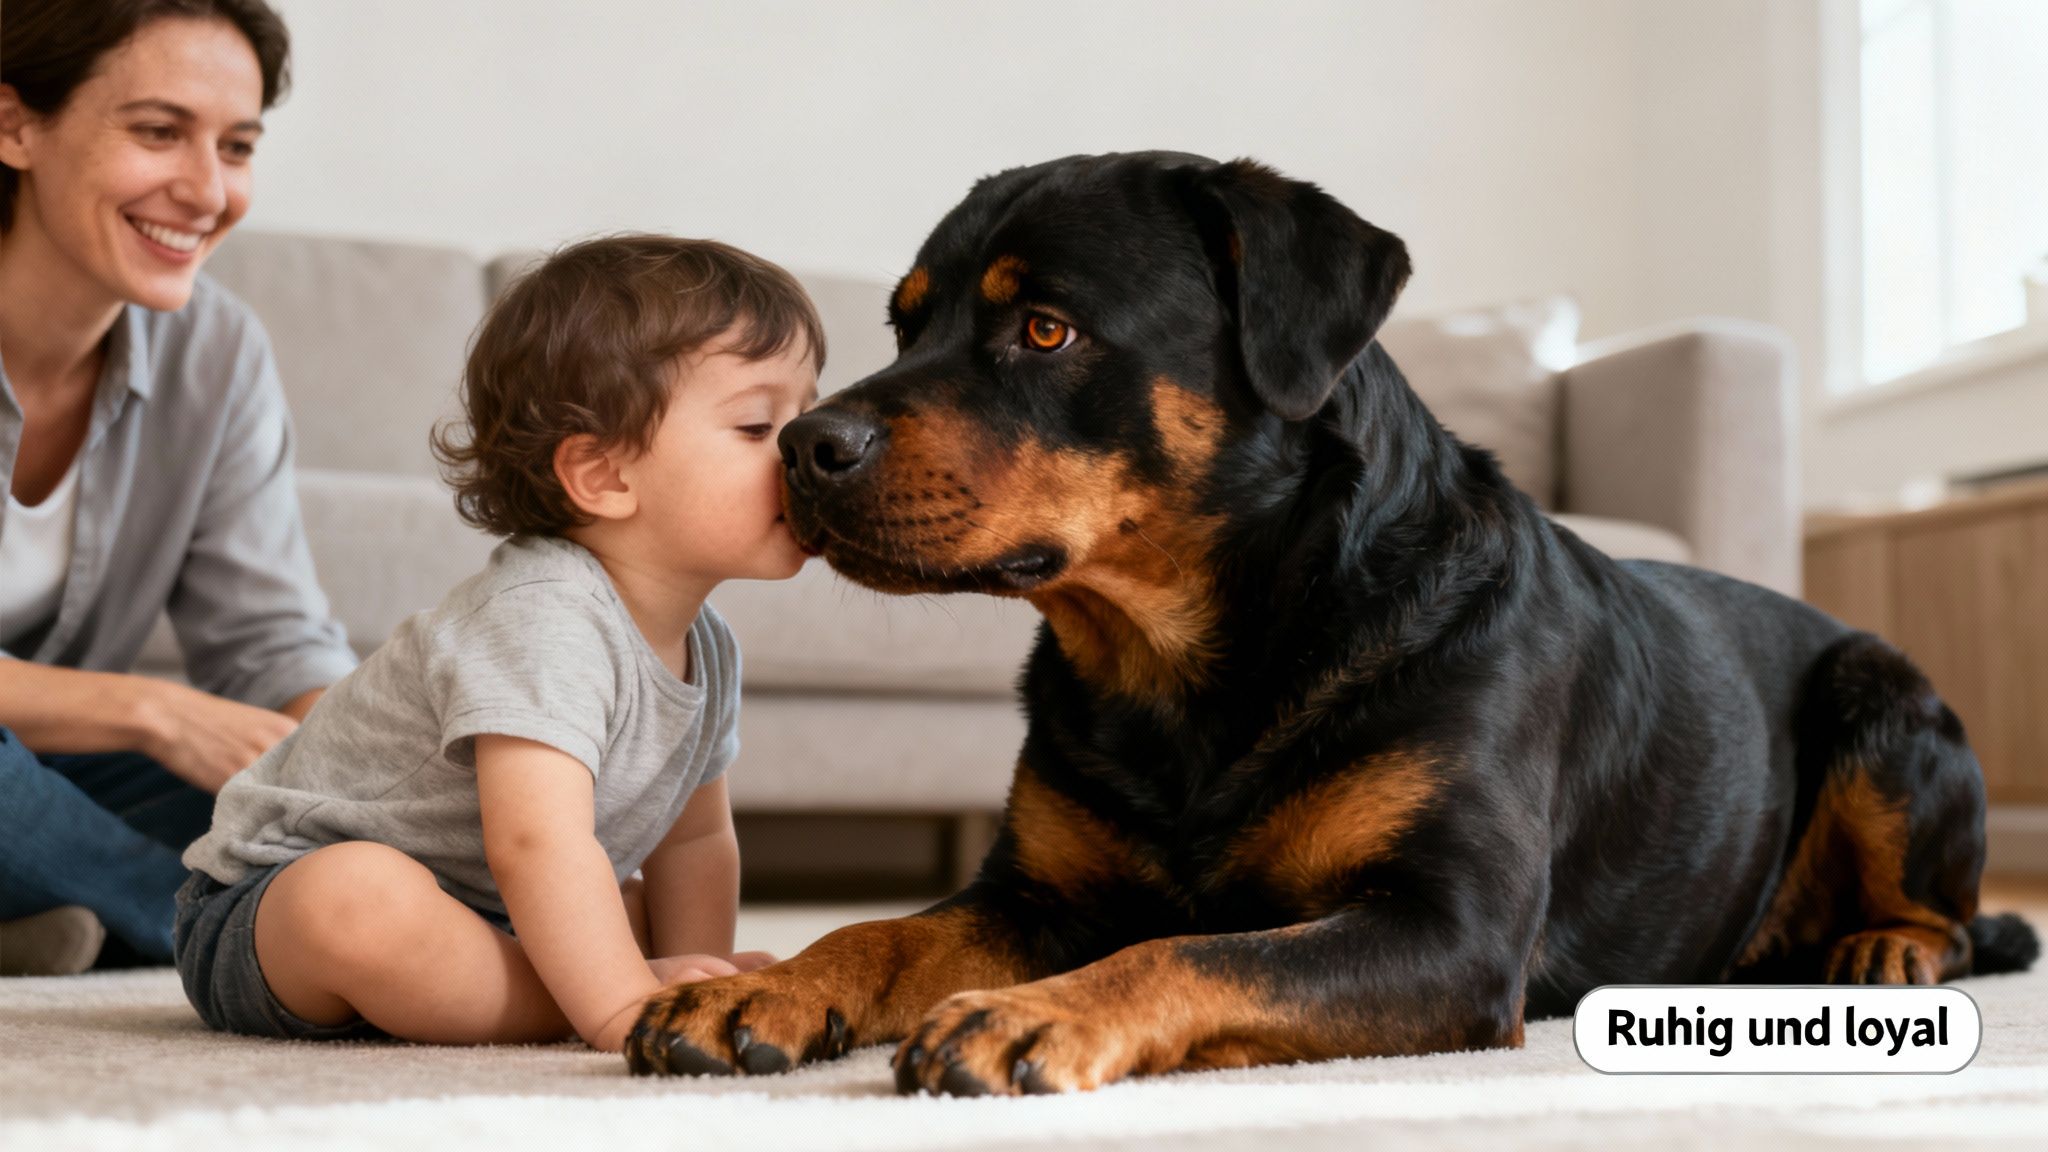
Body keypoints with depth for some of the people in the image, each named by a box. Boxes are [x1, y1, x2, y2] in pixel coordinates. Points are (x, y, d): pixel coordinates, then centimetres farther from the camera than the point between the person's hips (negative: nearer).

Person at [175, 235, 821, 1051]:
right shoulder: (543, 620, -30)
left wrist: (696, 983, -1)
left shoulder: (706, 650, 0)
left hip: (468, 905, 9)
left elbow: (695, 839, 11)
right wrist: (627, 1010, -42)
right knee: (366, 897, -39)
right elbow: (535, 844, -40)